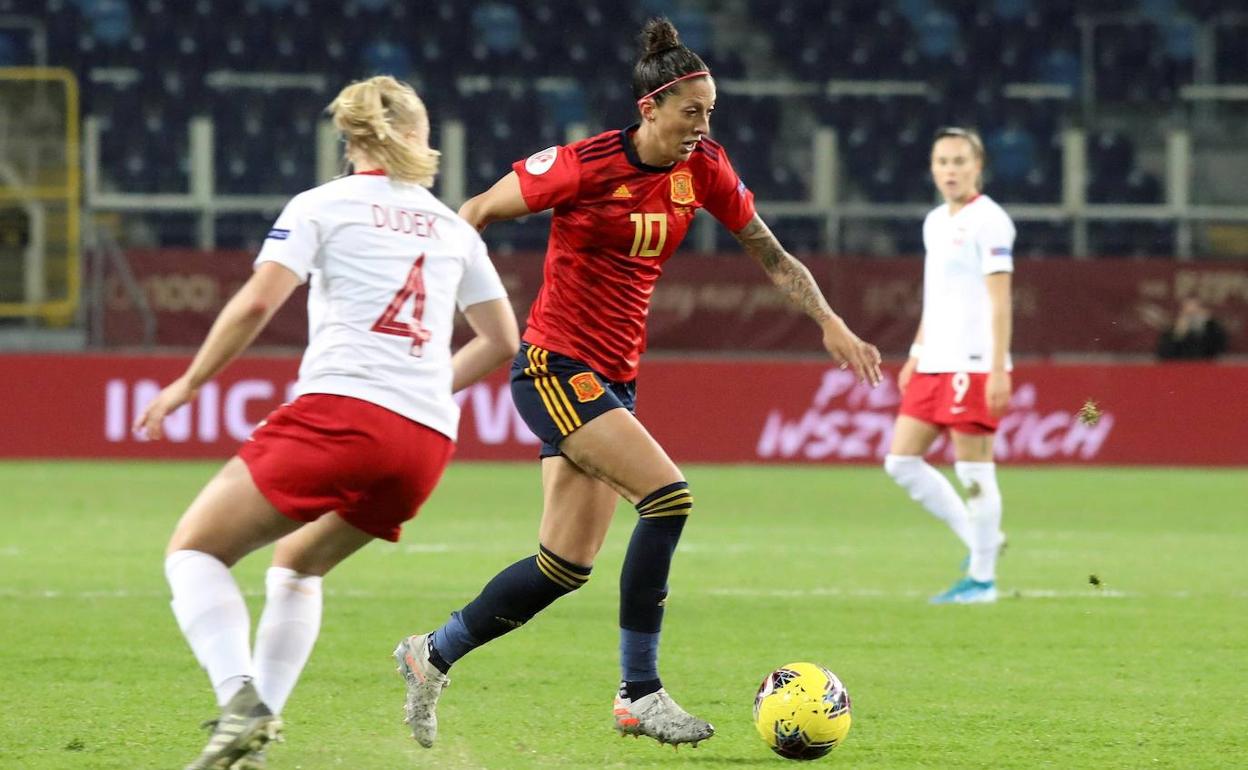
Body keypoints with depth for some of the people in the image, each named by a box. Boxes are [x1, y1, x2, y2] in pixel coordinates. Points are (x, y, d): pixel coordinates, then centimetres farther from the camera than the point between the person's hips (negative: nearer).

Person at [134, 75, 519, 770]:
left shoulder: (322, 205, 7)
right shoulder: (454, 229, 20)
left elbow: (257, 304, -5)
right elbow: (502, 342, 25)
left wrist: (189, 384, 6)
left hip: (341, 411, -5)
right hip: (428, 441, 6)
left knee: (194, 550, 3)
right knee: (297, 566, 28)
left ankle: (242, 705, -21)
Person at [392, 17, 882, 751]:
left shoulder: (703, 169, 1)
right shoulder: (587, 165, -16)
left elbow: (772, 255, 8)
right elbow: (478, 212, -5)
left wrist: (831, 323, -3)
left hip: (615, 379, 7)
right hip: (555, 366, -7)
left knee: (565, 568, 6)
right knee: (668, 494, -22)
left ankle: (432, 656, 25)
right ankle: (639, 692, -17)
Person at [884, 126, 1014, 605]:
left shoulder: (988, 221, -9)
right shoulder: (935, 223, 16)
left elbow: (999, 301, -14)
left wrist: (999, 370, -19)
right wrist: (915, 354, 22)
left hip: (973, 365, -9)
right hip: (934, 365, 9)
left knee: (973, 473, -5)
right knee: (901, 461, 6)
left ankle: (982, 578, 1)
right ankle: (979, 539, 14)